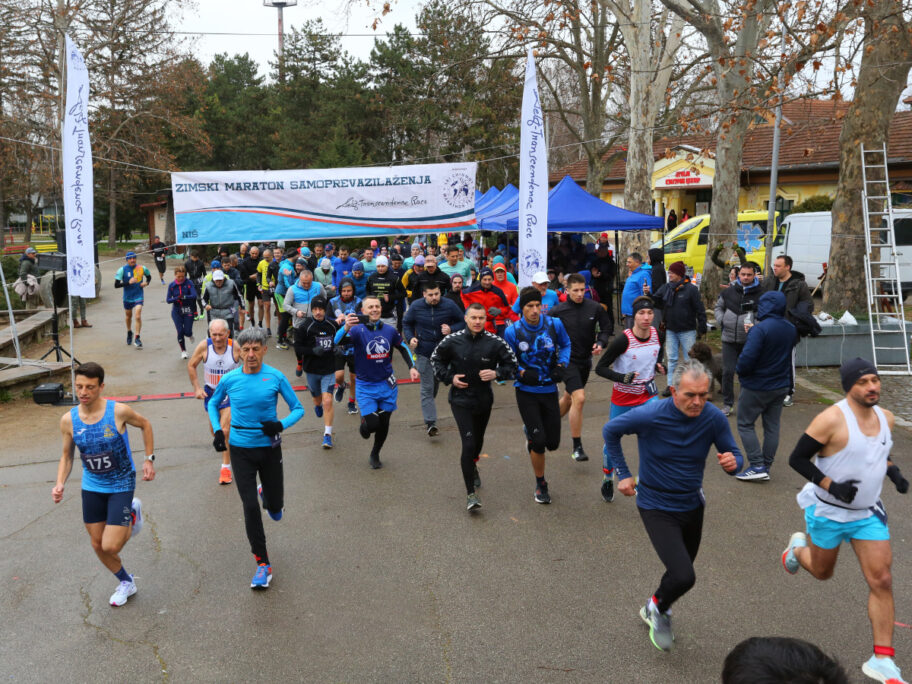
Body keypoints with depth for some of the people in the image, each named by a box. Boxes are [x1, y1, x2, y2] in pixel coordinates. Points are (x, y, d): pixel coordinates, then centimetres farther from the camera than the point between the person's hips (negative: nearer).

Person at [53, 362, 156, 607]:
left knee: (110, 546, -10)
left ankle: (132, 516, 22)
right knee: (98, 545, 12)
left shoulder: (119, 411, -21)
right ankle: (126, 583, 37)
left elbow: (145, 424, 0)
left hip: (121, 485, -4)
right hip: (92, 487, 4)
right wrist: (59, 484, -12)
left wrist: (149, 459, -4)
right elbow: (67, 456, 4)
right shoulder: (68, 420, -11)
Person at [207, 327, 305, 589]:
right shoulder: (230, 379, -5)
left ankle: (266, 495, 48)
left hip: (269, 448, 0)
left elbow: (298, 408, -1)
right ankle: (263, 564, 9)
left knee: (275, 507, 10)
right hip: (241, 449, 0)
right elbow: (213, 403, 15)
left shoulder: (275, 377, -9)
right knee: (250, 507, -4)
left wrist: (281, 425, -19)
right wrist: (217, 431, 1)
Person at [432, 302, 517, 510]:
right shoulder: (452, 341, -9)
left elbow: (512, 365, -1)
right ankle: (470, 493, -3)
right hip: (460, 400, -3)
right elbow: (436, 359, 7)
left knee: (478, 440, 22)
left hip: (484, 399, 3)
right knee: (468, 443, -13)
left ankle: (471, 465, 56)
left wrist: (497, 373, -20)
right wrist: (449, 377, -8)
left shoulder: (495, 342, -9)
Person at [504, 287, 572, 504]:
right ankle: (541, 485, 17)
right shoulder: (512, 332, -11)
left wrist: (562, 364, -5)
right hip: (526, 391, -3)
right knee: (539, 441, -6)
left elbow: (565, 345, 12)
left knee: (553, 443, 7)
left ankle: (530, 433, 43)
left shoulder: (554, 324, -6)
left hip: (549, 390, 3)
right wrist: (522, 372, -18)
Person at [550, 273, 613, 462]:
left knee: (569, 398, 19)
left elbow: (607, 328, 7)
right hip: (567, 360, -5)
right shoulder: (558, 311, -11)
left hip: (586, 360, 5)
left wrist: (601, 343, -11)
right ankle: (577, 447, -8)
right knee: (579, 398, -18)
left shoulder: (595, 308, -5)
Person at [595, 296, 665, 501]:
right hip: (623, 397, -3)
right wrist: (623, 378, -30)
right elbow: (600, 368, -17)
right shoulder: (623, 340, -22)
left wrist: (658, 366, -4)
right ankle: (608, 480, 36)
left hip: (648, 395, 3)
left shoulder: (656, 334, -6)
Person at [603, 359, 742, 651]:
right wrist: (623, 474, -8)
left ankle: (654, 610, 52)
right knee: (684, 577, -18)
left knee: (681, 571, 22)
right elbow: (610, 430, -8)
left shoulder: (714, 418, -16)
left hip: (692, 505, 5)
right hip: (657, 508, -5)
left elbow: (734, 454, -4)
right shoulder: (651, 415, -25)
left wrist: (733, 462, -29)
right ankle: (658, 608, 16)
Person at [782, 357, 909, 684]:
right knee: (822, 572, 16)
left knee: (881, 581, -3)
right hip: (828, 512, -4)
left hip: (869, 513, 5)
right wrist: (832, 486, -27)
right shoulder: (832, 419, -23)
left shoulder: (886, 418, -1)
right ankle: (799, 546, 52)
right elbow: (797, 459, -18)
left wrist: (893, 471, 0)